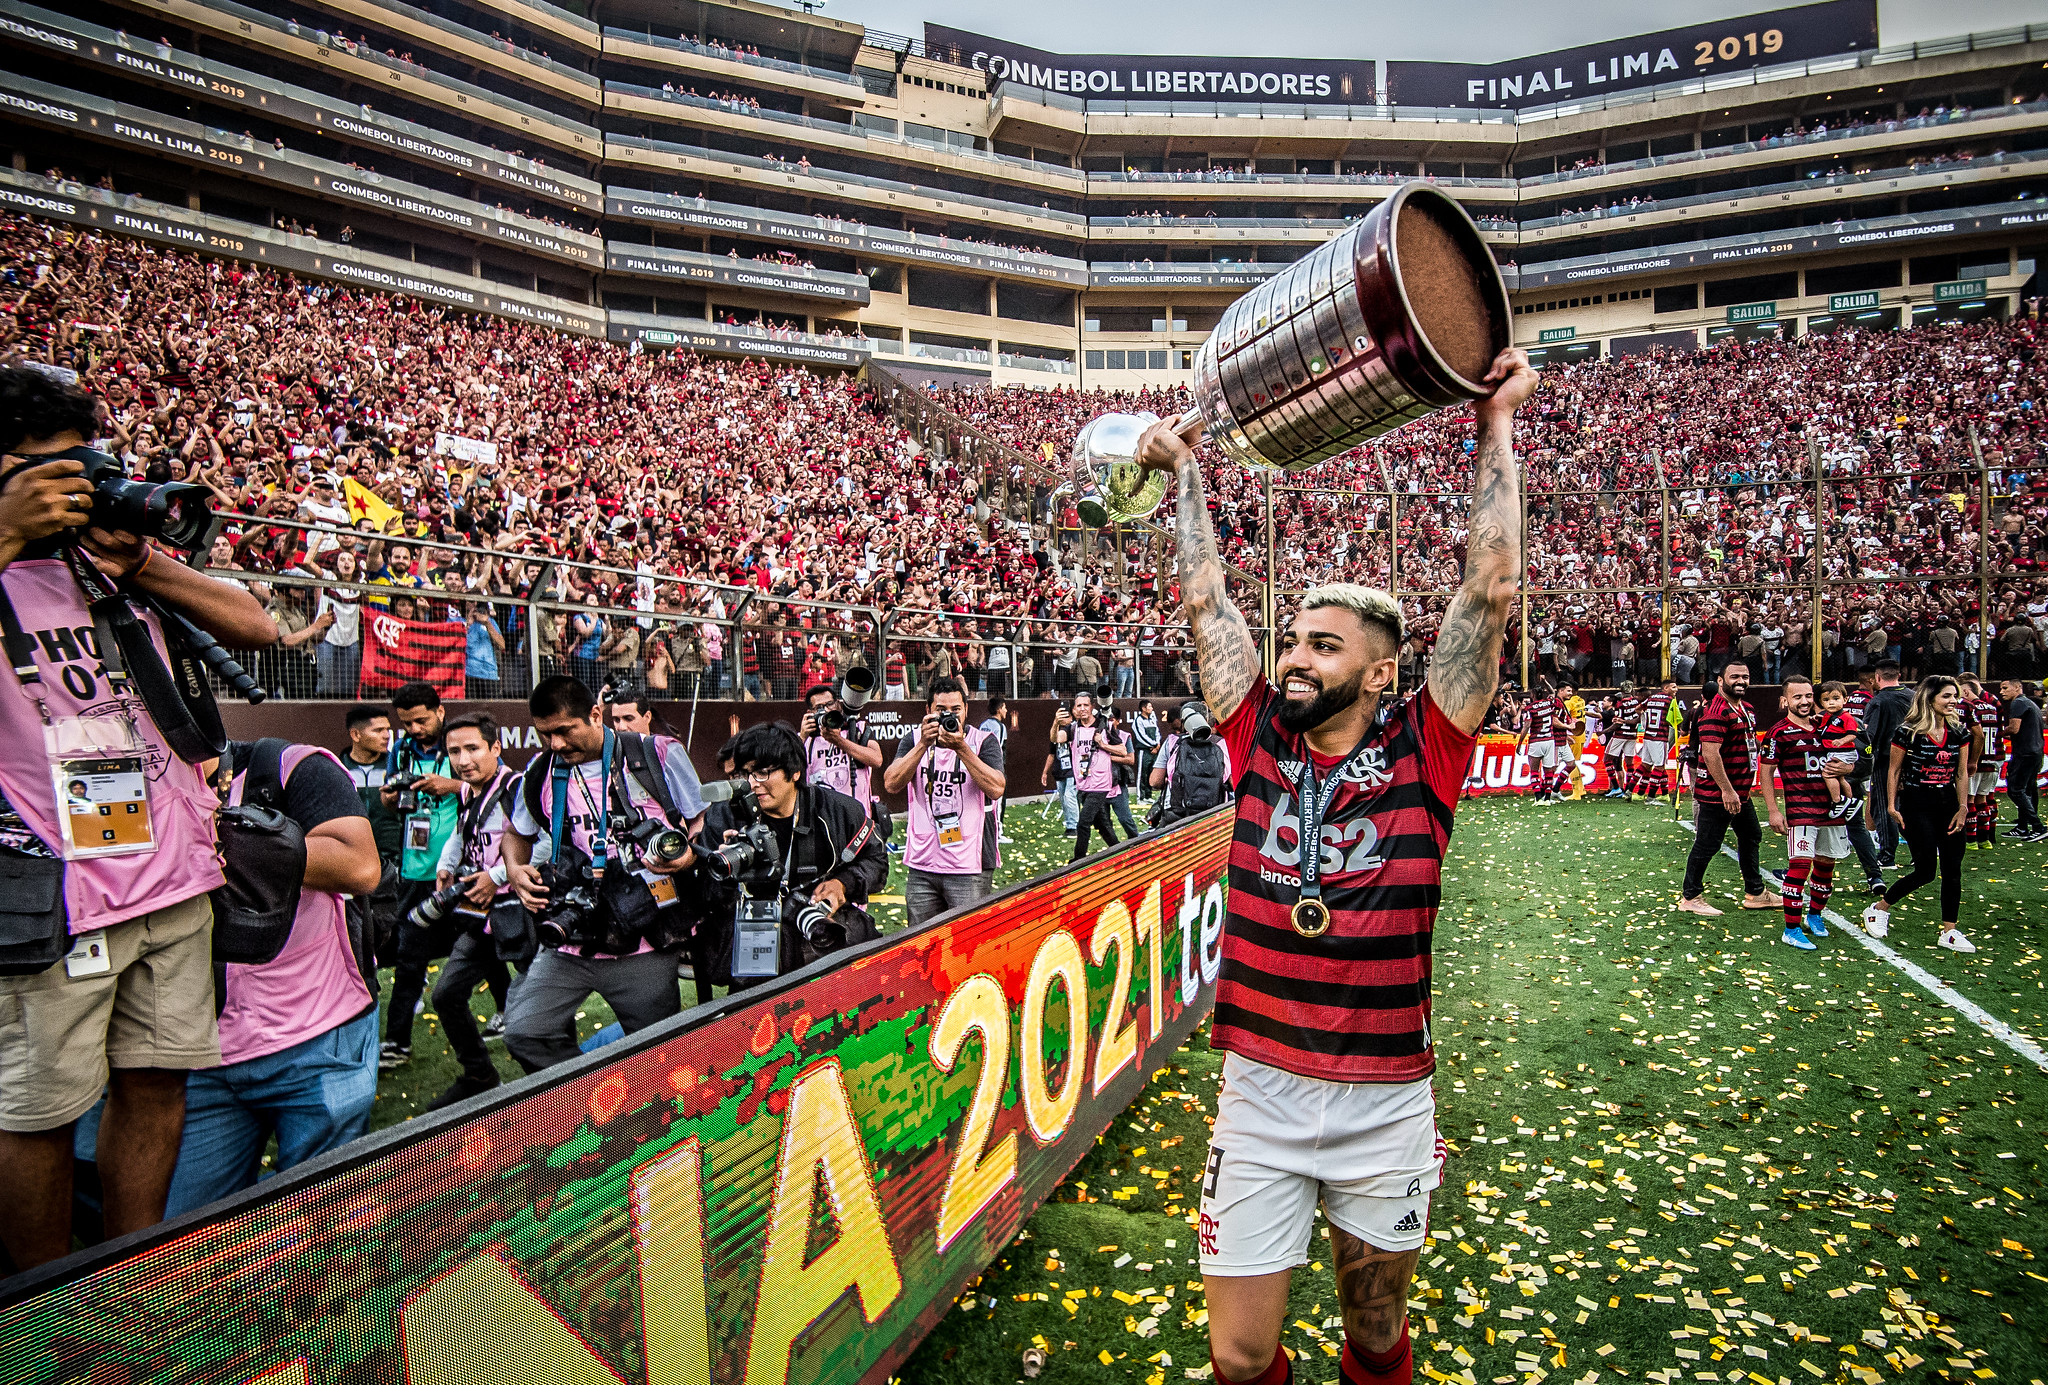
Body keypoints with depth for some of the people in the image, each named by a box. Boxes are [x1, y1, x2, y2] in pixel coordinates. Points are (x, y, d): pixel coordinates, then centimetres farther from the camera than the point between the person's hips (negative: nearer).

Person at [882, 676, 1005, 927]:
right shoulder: (914, 740, 8)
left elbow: (996, 789, -15)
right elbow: (891, 784, -7)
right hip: (921, 866, 3)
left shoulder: (984, 741, 0)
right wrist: (924, 744, -16)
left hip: (970, 868, -3)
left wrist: (961, 748, -20)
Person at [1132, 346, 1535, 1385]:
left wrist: (1497, 426, -8)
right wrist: (1187, 472, 10)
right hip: (1257, 1100, 2)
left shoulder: (1420, 755, -7)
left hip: (1386, 1109, -1)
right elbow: (1205, 600, 4)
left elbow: (1489, 594, -11)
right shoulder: (1259, 741, -1)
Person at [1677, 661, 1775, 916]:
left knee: (1751, 837, 19)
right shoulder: (1716, 711, -20)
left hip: (1740, 792, 10)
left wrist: (1745, 787, 22)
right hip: (1718, 793, -10)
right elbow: (1710, 753, -26)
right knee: (1706, 845, -2)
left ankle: (1754, 894, 33)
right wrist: (1727, 790, -25)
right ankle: (1689, 898, 9)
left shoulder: (1746, 708, 12)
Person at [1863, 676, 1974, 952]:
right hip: (1916, 805, -5)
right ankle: (1878, 908, 13)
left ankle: (1949, 932, 13)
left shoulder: (1959, 731, 4)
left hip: (1948, 804, 5)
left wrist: (1963, 808, 1)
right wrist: (1892, 806, -7)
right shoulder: (1907, 732, -10)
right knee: (1926, 869, -5)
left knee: (1952, 869, 4)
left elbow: (1962, 774, 8)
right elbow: (1894, 771, -4)